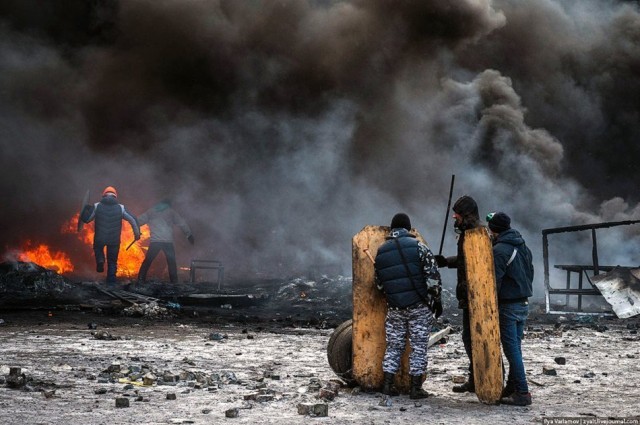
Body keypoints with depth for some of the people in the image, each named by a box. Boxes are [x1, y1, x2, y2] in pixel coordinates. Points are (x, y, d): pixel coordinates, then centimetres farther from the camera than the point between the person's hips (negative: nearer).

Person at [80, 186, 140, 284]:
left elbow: (86, 219, 0)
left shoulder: (97, 206, -4)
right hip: (114, 240, 1)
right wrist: (137, 232, 8)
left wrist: (86, 209, 17)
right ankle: (111, 280, 11)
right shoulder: (121, 208, -2)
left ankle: (100, 261, 5)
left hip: (100, 238, 0)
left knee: (98, 247, 32)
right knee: (112, 261, 16)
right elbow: (133, 219, -1)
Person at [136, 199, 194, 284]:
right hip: (168, 241, 0)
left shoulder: (151, 211, 16)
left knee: (147, 261, 5)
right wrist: (189, 234, 20)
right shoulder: (171, 211, 14)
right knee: (171, 262, 9)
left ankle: (141, 279, 0)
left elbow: (140, 220, 11)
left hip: (155, 241, 0)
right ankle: (174, 281, 5)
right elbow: (182, 223, 14)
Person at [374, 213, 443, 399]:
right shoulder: (418, 246, -8)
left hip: (394, 308, 3)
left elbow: (379, 284, 10)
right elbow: (432, 276, -10)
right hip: (419, 307, -3)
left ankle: (387, 385, 12)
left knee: (393, 346, 14)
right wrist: (437, 299, -1)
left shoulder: (381, 252, 5)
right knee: (418, 347, 4)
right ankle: (416, 388, 5)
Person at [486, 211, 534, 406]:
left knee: (511, 349, -5)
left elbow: (495, 281, -19)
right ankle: (513, 387, 21)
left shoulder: (500, 250, -16)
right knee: (515, 347, 15)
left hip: (508, 306, -9)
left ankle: (522, 392, -6)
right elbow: (530, 272, 18)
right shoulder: (523, 246, 11)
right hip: (523, 303, 9)